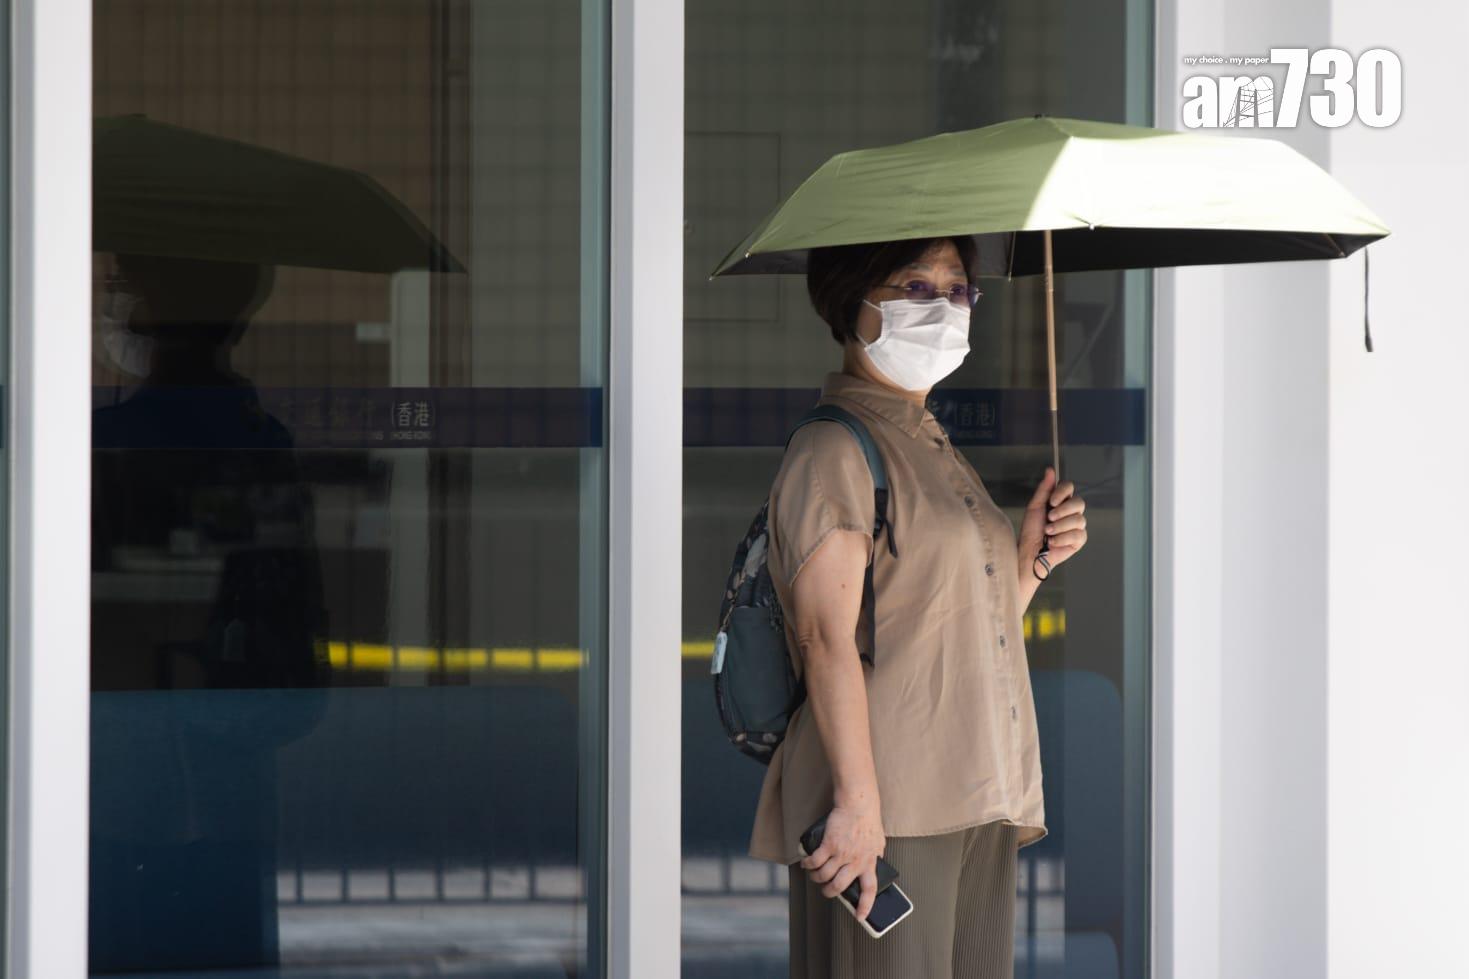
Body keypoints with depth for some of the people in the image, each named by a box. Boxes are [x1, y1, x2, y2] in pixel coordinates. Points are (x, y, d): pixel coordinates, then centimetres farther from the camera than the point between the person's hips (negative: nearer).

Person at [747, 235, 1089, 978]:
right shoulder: (833, 452, -5)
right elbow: (828, 636, -15)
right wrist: (858, 799, -23)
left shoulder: (940, 455, 22)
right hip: (890, 808, -8)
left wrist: (1033, 555, 7)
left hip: (978, 805, 8)